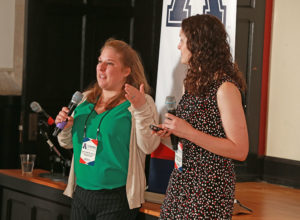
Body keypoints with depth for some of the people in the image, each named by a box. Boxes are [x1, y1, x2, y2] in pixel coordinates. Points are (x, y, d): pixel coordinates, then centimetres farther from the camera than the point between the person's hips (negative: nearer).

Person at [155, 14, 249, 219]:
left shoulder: (225, 88, -16)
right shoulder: (194, 82, 9)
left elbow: (240, 150, -19)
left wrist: (189, 132, -22)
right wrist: (172, 132, 2)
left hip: (210, 188, -8)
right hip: (181, 181, 8)